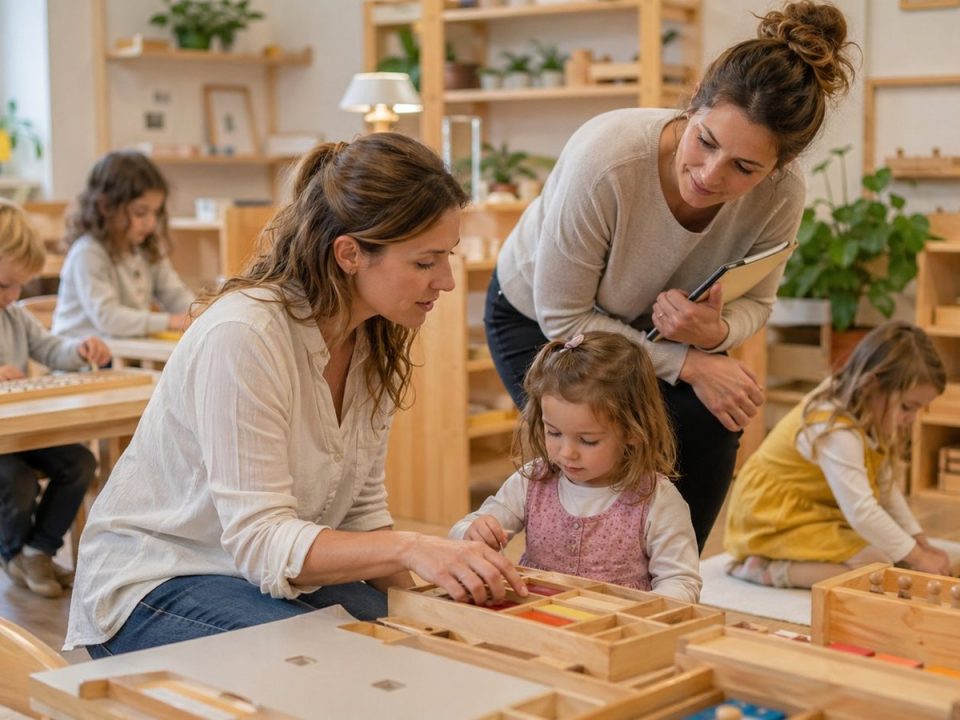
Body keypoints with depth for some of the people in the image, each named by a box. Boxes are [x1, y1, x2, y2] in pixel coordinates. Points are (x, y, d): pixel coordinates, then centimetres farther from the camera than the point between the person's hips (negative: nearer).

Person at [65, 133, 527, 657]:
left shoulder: (376, 340, -2)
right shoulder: (242, 334, -27)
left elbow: (361, 514, 3)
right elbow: (259, 540, -29)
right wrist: (408, 549, -42)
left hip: (280, 576, 7)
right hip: (156, 587, -6)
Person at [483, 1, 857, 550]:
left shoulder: (782, 191, -27)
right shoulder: (606, 159, -39)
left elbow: (755, 303, -8)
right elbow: (562, 318, -28)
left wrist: (716, 332, -33)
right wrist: (689, 364, -33)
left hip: (655, 328, 4)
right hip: (536, 316, -4)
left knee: (714, 419, -19)